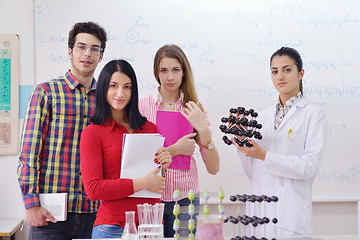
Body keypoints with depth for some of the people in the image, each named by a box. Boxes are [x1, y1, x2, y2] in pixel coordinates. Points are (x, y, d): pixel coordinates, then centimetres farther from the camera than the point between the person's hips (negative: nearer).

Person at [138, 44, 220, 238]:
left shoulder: (194, 110, 5)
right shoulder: (142, 106, -1)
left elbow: (213, 169, 0)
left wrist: (203, 130, -11)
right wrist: (175, 149, -13)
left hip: (185, 198, 2)